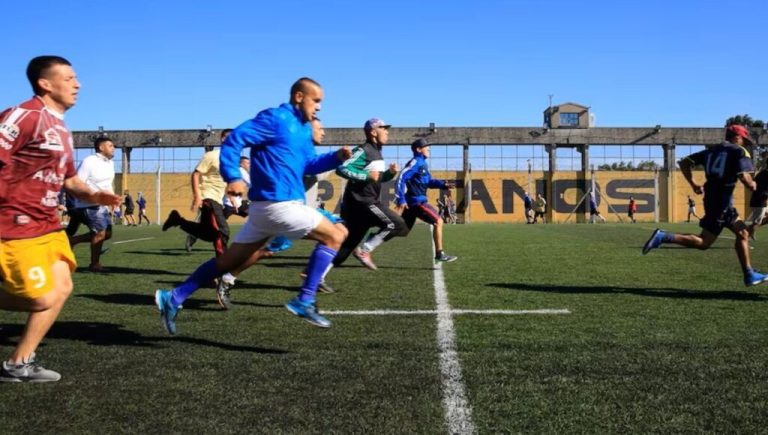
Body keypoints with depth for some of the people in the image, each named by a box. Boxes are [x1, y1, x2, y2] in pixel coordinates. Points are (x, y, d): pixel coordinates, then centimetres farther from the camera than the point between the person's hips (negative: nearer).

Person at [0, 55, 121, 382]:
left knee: (61, 288, 9)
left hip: (46, 224, 10)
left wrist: (91, 194, 5)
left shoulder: (61, 129, 16)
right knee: (44, 299, -9)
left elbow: (68, 179, 24)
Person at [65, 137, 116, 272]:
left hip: (102, 205, 9)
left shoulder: (110, 163, 10)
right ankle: (94, 264, 6)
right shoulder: (89, 162, -16)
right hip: (90, 205, -9)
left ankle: (72, 240, 20)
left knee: (107, 233, 7)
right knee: (100, 232, -10)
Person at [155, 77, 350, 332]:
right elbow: (235, 139, -15)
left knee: (230, 260, 13)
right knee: (335, 236, -5)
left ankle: (173, 298, 18)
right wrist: (233, 177, -26)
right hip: (277, 204, -10)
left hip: (270, 206, 10)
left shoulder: (303, 129, 18)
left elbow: (308, 165, 26)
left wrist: (336, 157, 10)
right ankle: (305, 301, -5)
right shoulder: (276, 119, -10)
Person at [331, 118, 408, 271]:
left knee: (349, 240, 8)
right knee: (396, 225, -11)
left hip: (368, 202, 10)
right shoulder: (363, 151, -12)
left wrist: (391, 173, 7)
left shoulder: (376, 152, 19)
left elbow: (379, 178, 28)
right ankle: (364, 251, -7)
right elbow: (341, 169, -22)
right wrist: (366, 175, -26)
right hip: (361, 202, -10)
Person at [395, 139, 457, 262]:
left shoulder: (422, 163, 18)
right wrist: (401, 200, -26)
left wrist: (443, 184, 5)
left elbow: (429, 182, 22)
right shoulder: (415, 162, -12)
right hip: (416, 201, -10)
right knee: (438, 221, -8)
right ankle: (439, 254, -5)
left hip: (413, 201, 10)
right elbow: (401, 178, -21)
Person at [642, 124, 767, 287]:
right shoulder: (740, 152, -2)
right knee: (703, 243, -6)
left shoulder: (712, 151, 17)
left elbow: (684, 163, 12)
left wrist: (693, 184, 13)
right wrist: (752, 185, 4)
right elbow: (744, 177, -17)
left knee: (742, 233, 17)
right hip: (722, 201, -8)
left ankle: (749, 275, 21)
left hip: (711, 197, 9)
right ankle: (663, 237, -15)